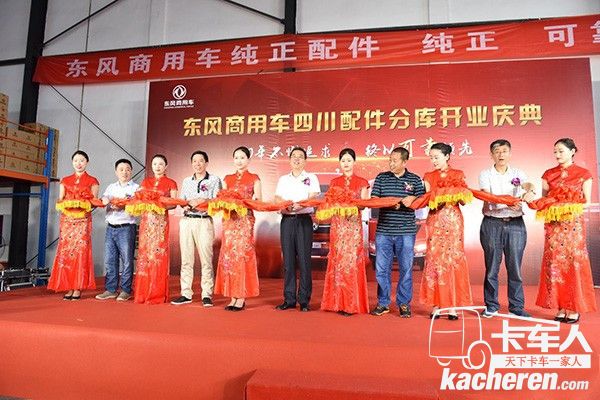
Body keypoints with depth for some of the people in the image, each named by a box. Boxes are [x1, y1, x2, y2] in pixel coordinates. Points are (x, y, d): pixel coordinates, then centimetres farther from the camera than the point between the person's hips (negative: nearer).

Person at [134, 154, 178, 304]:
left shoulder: (171, 183, 6)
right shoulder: (145, 182, 17)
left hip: (161, 221, -3)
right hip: (146, 220, 3)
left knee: (158, 255, -6)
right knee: (144, 254, 1)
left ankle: (157, 294, 0)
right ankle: (142, 293, 8)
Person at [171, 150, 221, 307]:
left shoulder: (214, 180, 6)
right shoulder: (187, 181, 19)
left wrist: (202, 202, -15)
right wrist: (186, 205, -6)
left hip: (204, 222, -4)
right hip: (186, 221, 4)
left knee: (206, 259, -6)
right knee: (186, 259, 5)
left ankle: (207, 295, 1)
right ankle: (186, 294, 12)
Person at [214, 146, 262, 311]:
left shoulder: (254, 178, 5)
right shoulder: (227, 179, 16)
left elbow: (258, 202, -1)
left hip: (245, 221, -4)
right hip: (229, 221, 4)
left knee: (243, 256, -6)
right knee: (228, 256, 1)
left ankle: (242, 298, -1)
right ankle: (233, 297, 7)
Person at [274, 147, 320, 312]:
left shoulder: (311, 178, 8)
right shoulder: (283, 179, 17)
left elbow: (313, 198, -5)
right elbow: (277, 199, 6)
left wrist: (299, 206, -25)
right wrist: (285, 206, -17)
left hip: (304, 220, -3)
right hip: (286, 220, 3)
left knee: (304, 260, -4)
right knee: (288, 260, 3)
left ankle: (304, 300, 3)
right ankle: (289, 299, 10)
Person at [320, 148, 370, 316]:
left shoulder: (362, 182, 6)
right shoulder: (334, 182, 13)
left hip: (354, 225, -2)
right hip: (337, 225, 2)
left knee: (352, 261, -5)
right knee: (338, 261, 0)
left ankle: (351, 304, 3)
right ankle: (338, 302, 8)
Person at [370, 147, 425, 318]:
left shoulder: (415, 180, 7)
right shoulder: (381, 178, 8)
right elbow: (373, 200, 2)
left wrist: (413, 198, -14)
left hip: (406, 232, -1)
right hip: (383, 230, 1)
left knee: (406, 269, 5)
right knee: (381, 268, 4)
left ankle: (404, 303, 20)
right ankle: (383, 303, 18)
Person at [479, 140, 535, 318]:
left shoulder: (518, 173, 9)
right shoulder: (485, 174, 3)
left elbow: (528, 184, -13)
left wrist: (530, 191, -37)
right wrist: (506, 202, -31)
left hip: (515, 223, 1)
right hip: (492, 223, -1)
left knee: (515, 266, 5)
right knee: (491, 266, 4)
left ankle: (516, 306, 17)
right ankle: (491, 305, 15)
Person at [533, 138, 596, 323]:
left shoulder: (583, 174, 3)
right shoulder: (549, 174, 10)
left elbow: (587, 203, 1)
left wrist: (572, 209, -15)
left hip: (573, 224, -2)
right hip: (553, 225, 3)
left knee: (573, 263, -2)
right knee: (555, 264, 2)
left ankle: (574, 309, 8)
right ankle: (561, 308, 10)